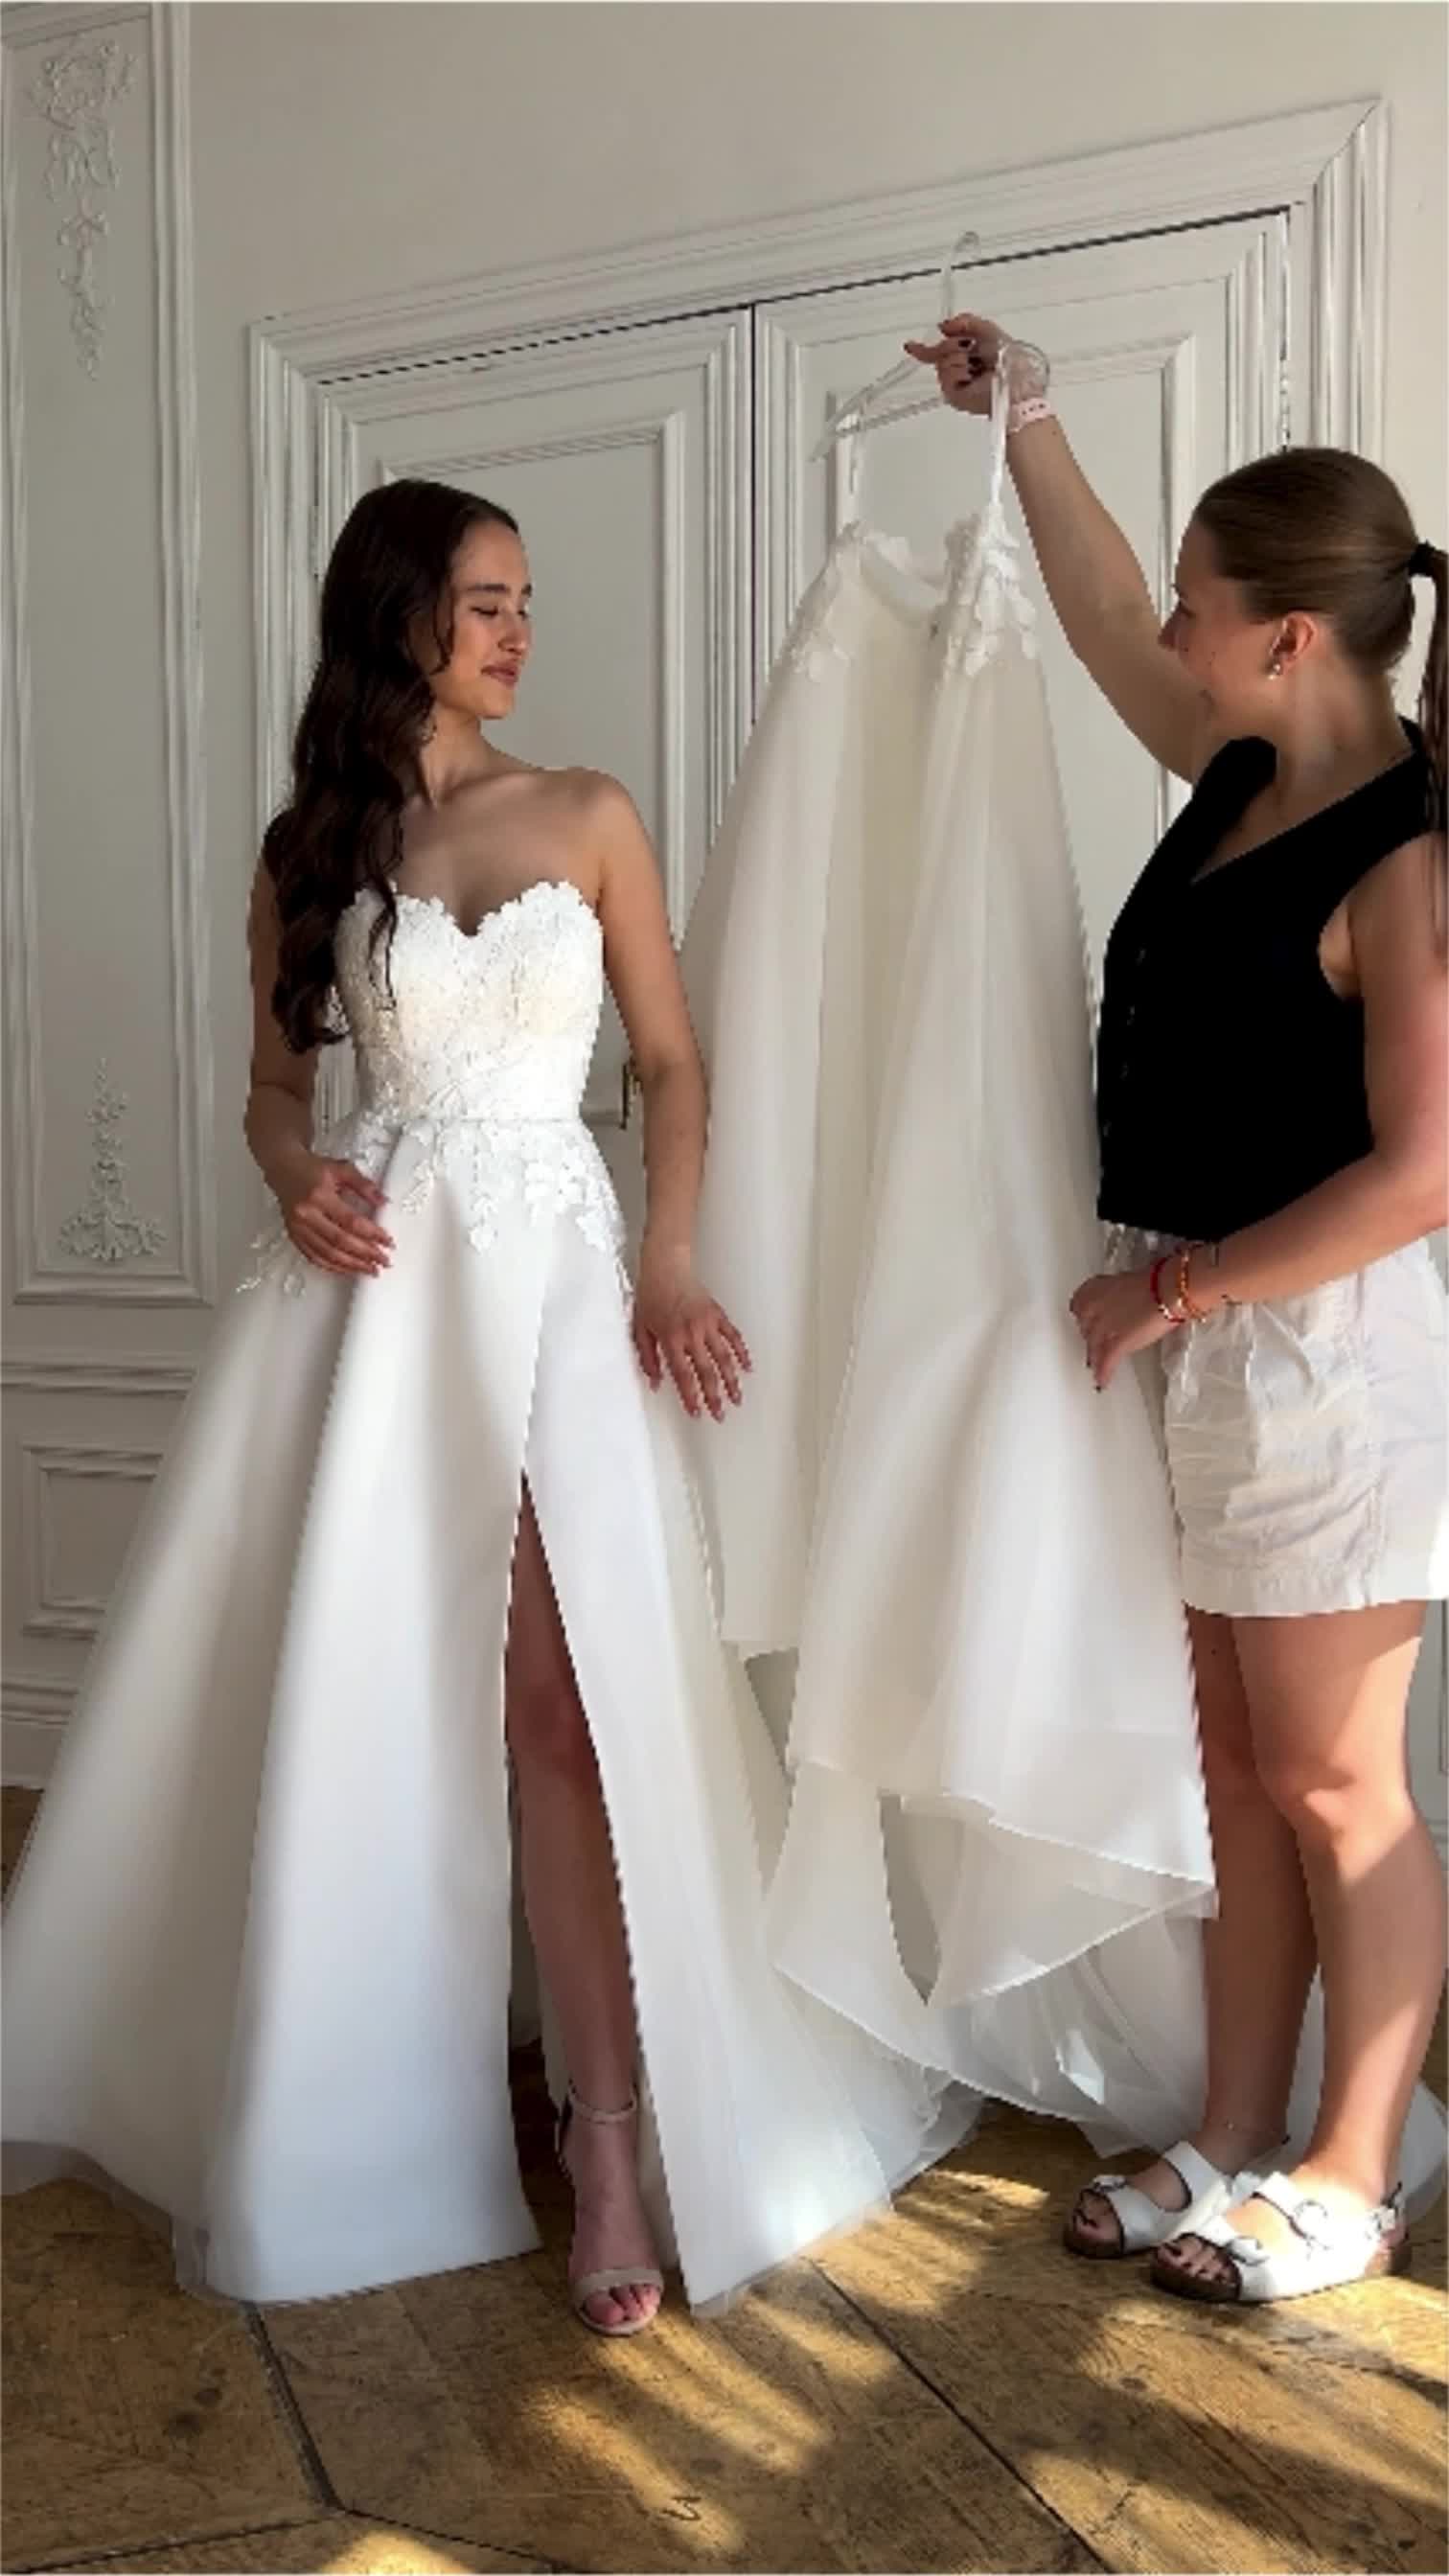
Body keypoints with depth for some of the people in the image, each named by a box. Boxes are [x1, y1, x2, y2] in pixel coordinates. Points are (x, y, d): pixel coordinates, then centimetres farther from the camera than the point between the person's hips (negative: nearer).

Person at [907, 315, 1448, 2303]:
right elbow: (1104, 631, 25)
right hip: (1210, 1347, 9)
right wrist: (1024, 427, 27)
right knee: (1243, 1774, 14)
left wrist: (1177, 1286, -16)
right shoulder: (1244, 780, 9)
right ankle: (1239, 2148, 26)